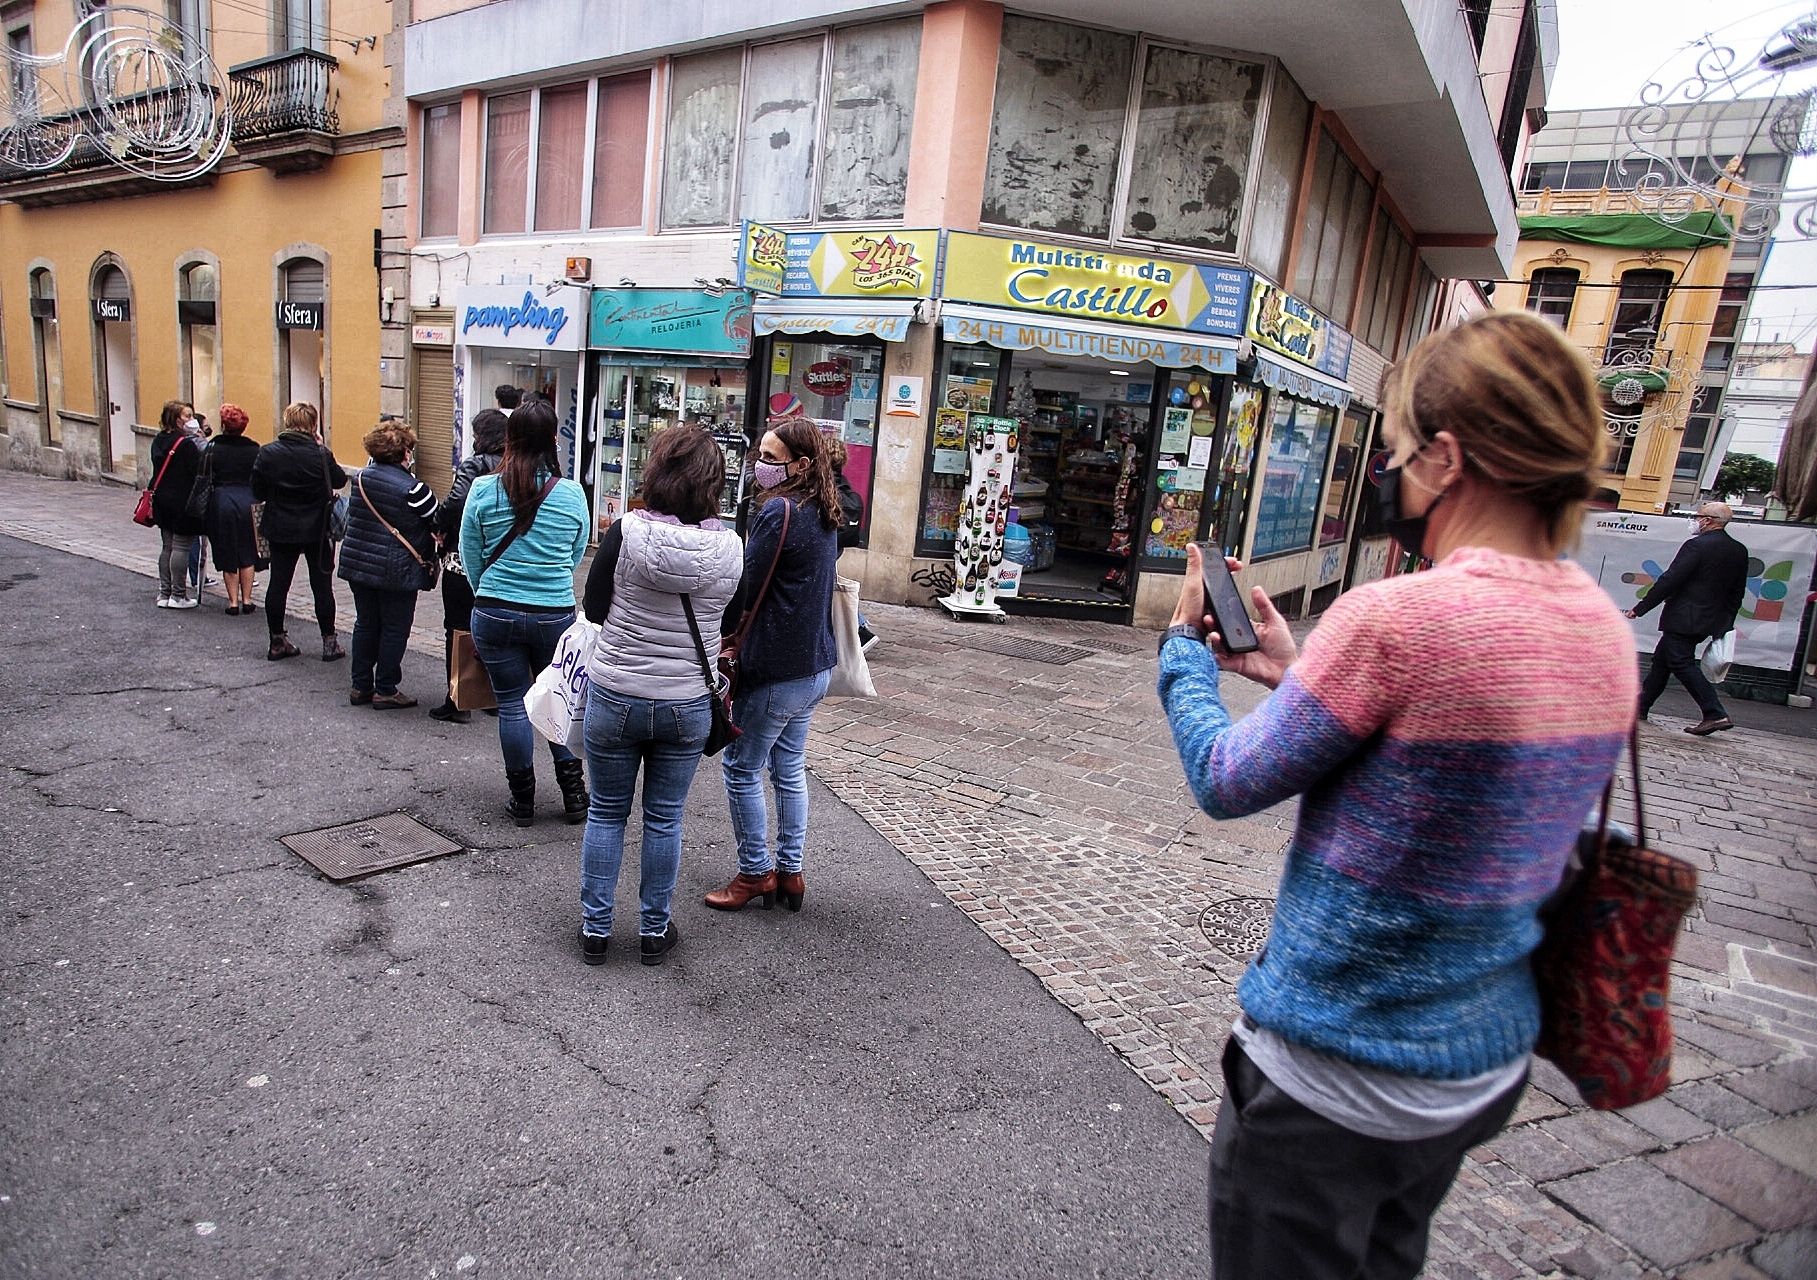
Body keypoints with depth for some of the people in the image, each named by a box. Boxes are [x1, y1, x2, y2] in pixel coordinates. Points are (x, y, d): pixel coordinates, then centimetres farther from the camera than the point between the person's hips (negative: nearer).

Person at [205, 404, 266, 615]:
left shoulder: (213, 448, -4)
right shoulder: (254, 449, -1)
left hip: (222, 502, -1)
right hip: (247, 502, 1)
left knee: (227, 555, 7)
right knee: (247, 553, 10)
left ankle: (233, 601, 8)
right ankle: (246, 600, 11)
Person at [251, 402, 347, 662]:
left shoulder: (267, 453, -5)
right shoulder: (320, 455, -15)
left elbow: (257, 492, -1)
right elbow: (340, 480, 0)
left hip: (280, 530, 3)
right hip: (317, 531, -3)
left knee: (278, 583, 12)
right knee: (321, 585, 6)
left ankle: (277, 641, 18)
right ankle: (329, 642, 11)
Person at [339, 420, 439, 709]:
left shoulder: (360, 479, 3)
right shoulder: (412, 488, -16)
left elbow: (350, 518, 11)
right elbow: (438, 524, -10)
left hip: (357, 565, 6)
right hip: (397, 571, -6)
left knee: (365, 624, 16)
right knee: (394, 629, 5)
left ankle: (360, 686, 23)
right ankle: (385, 691, 11)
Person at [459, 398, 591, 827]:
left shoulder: (483, 489, -6)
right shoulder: (572, 494, -5)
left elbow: (470, 554, 3)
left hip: (495, 613, 0)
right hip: (555, 615, 0)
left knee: (512, 704, 10)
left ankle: (523, 800, 20)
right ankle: (573, 794, 20)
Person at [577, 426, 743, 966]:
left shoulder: (627, 530, -15)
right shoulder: (731, 547, -10)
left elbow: (594, 608, -5)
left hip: (614, 697, -1)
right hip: (687, 705, 1)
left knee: (606, 813, 16)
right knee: (664, 819, 16)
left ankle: (595, 927, 27)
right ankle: (655, 930, 28)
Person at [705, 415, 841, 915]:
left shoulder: (779, 510, -18)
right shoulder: (823, 513, 9)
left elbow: (747, 589, -16)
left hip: (775, 668, -9)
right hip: (814, 665, 9)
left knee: (742, 769, 7)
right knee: (790, 769, 17)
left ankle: (756, 872, 18)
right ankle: (789, 870, 26)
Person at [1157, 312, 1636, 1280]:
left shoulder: (1394, 618, -28)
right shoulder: (1603, 628, -2)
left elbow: (1227, 783, -15)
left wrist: (1185, 646, 1)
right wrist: (1296, 675, 8)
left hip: (1336, 1085, -8)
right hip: (1487, 1064, 8)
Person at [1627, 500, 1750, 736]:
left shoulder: (1697, 546, -14)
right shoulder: (1739, 551, 10)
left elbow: (1669, 581, -17)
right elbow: (1738, 592, 15)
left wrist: (1640, 609, -12)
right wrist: (1725, 624, 22)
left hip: (1683, 619, -9)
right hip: (1711, 620, 9)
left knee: (1682, 664, -6)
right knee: (1662, 658, 16)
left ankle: (1715, 714, -12)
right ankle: (1640, 706, 23)